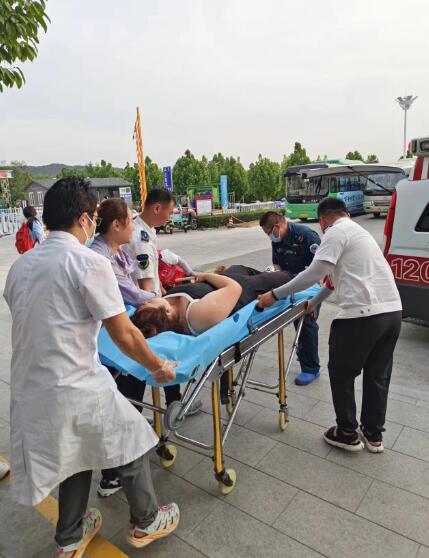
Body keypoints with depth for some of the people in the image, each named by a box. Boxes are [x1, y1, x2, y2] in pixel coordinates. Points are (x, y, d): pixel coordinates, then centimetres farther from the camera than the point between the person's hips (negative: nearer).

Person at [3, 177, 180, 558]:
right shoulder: (89, 263, -18)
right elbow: (124, 336, -16)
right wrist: (159, 368, 0)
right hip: (75, 389, -7)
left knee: (77, 451, 27)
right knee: (130, 441, 17)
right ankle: (146, 523, 37)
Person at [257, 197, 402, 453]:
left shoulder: (336, 232, -3)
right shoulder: (359, 231, 25)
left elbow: (314, 273, -13)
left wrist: (275, 295, -7)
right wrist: (314, 303, 38)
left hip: (363, 314, -9)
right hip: (393, 310, 9)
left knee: (341, 373, 11)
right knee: (378, 375, 20)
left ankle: (347, 434, 24)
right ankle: (374, 435, 34)